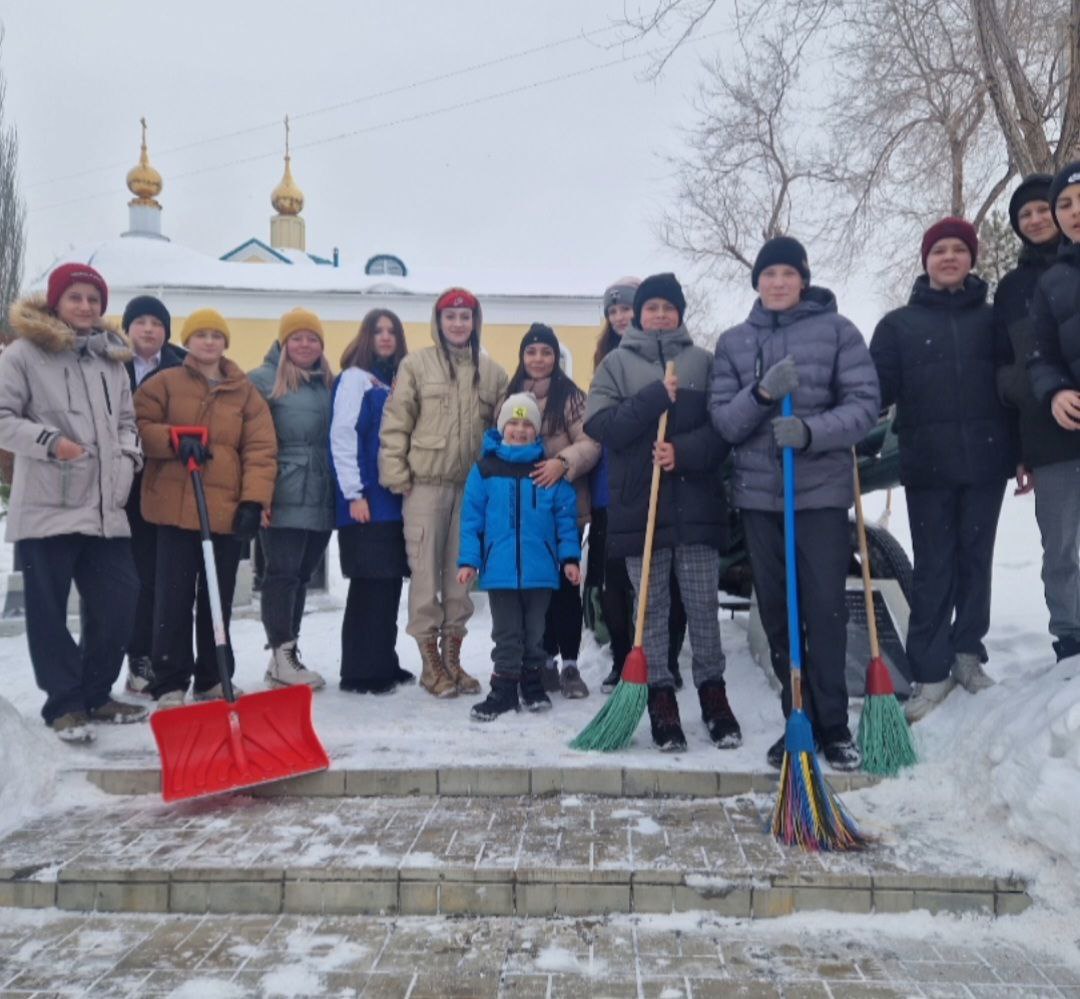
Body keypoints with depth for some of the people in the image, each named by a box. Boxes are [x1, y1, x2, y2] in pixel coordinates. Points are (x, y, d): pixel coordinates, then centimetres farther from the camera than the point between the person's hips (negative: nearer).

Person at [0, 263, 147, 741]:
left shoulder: (112, 359, 15)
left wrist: (128, 456, 4)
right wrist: (48, 441, -19)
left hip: (105, 506, 5)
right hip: (47, 505, -5)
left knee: (119, 601, 6)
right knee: (49, 610, 2)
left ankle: (94, 694, 22)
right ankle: (64, 703, 14)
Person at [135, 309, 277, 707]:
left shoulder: (245, 392, 9)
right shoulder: (164, 383, 7)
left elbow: (260, 450, 2)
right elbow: (138, 427, 2)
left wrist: (253, 501, -9)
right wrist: (175, 440, -17)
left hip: (228, 510, 2)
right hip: (175, 508, -2)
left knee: (218, 599, 10)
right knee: (174, 598, -1)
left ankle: (213, 679, 21)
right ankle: (169, 684, 7)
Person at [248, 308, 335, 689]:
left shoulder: (329, 383, 16)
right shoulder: (263, 380, -2)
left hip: (321, 498, 6)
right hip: (284, 497, -6)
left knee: (302, 575, 11)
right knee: (282, 573, -4)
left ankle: (287, 654, 20)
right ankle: (282, 657, 4)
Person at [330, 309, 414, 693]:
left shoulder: (399, 381, 18)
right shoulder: (355, 378, -3)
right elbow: (342, 437, -11)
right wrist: (354, 493, -16)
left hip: (395, 498, 7)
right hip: (367, 500, -7)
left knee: (390, 583, 10)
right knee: (369, 584, -5)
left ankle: (384, 663, 20)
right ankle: (360, 671, 3)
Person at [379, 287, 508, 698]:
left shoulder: (492, 372, 10)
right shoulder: (416, 364, 2)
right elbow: (395, 422, -1)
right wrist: (395, 472, -6)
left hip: (473, 485, 3)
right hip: (426, 482, -3)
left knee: (462, 571, 9)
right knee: (426, 571, 0)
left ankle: (452, 655, 21)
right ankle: (430, 661, 10)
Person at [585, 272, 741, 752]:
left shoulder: (703, 362, 9)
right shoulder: (616, 363, 8)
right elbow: (599, 425, -5)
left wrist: (683, 451, -15)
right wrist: (655, 397, -12)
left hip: (696, 503, 0)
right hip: (639, 503, 0)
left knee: (703, 604, 5)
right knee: (652, 607, 5)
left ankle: (713, 692, 18)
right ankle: (661, 697, 14)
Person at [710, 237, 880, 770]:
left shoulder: (837, 330, 1)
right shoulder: (732, 341, 8)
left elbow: (864, 404, -6)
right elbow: (723, 422, 2)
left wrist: (811, 430, -23)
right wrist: (760, 394, -17)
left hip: (822, 491, -3)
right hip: (759, 493, 3)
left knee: (826, 610, -3)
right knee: (777, 615, 8)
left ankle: (833, 726, 10)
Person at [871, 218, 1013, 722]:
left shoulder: (991, 318, 11)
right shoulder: (898, 323, 6)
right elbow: (878, 388, -2)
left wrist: (1023, 451, 5)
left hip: (985, 459, 2)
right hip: (928, 464, -2)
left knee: (976, 559, 9)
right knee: (933, 568, 0)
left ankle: (967, 653, 23)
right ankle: (931, 671, 5)